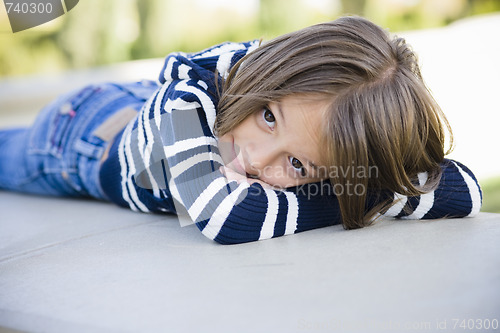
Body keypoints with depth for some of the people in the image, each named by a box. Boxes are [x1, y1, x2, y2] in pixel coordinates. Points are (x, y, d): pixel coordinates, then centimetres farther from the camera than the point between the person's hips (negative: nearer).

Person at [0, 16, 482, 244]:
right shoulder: (186, 101, -50)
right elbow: (224, 217, -66)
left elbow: (466, 191, -45)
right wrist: (344, 202, -54)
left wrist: (357, 192, -53)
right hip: (83, 129, -2)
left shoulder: (321, 112, -41)